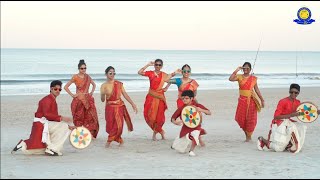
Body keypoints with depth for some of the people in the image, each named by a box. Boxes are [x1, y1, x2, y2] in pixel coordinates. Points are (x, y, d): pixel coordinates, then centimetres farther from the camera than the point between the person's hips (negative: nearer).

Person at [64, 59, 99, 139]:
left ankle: (91, 134, 4)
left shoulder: (87, 77, 8)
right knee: (79, 117, 0)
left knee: (90, 117, -2)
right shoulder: (75, 77, -4)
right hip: (79, 99, -4)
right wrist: (72, 95, -7)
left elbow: (94, 85, 26)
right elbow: (66, 87, -4)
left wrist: (92, 92, 12)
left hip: (88, 99, 4)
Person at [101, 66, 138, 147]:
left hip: (119, 106, 0)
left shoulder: (119, 84, 1)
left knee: (118, 125, -11)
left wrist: (133, 104, 0)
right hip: (110, 108, 0)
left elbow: (125, 95, 4)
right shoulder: (104, 86, 0)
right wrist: (103, 94, -23)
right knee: (111, 126, -3)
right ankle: (120, 140, 17)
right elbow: (102, 100, -1)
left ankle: (109, 141, 7)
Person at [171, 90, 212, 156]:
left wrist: (201, 110, -34)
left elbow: (209, 113, -16)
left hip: (196, 126, -2)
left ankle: (191, 150, -15)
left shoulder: (197, 106, -12)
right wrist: (175, 122, -27)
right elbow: (173, 118, -3)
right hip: (186, 128, 2)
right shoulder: (181, 108, -9)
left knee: (195, 134, -40)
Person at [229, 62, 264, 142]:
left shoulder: (253, 78, 5)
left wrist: (262, 100, 7)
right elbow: (230, 79, -17)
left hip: (251, 101, 0)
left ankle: (249, 136, 16)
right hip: (242, 100, 0)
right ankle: (246, 132, 23)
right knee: (240, 118, 0)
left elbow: (257, 90, 9)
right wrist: (237, 70, -15)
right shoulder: (239, 77, 2)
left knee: (250, 119, 1)